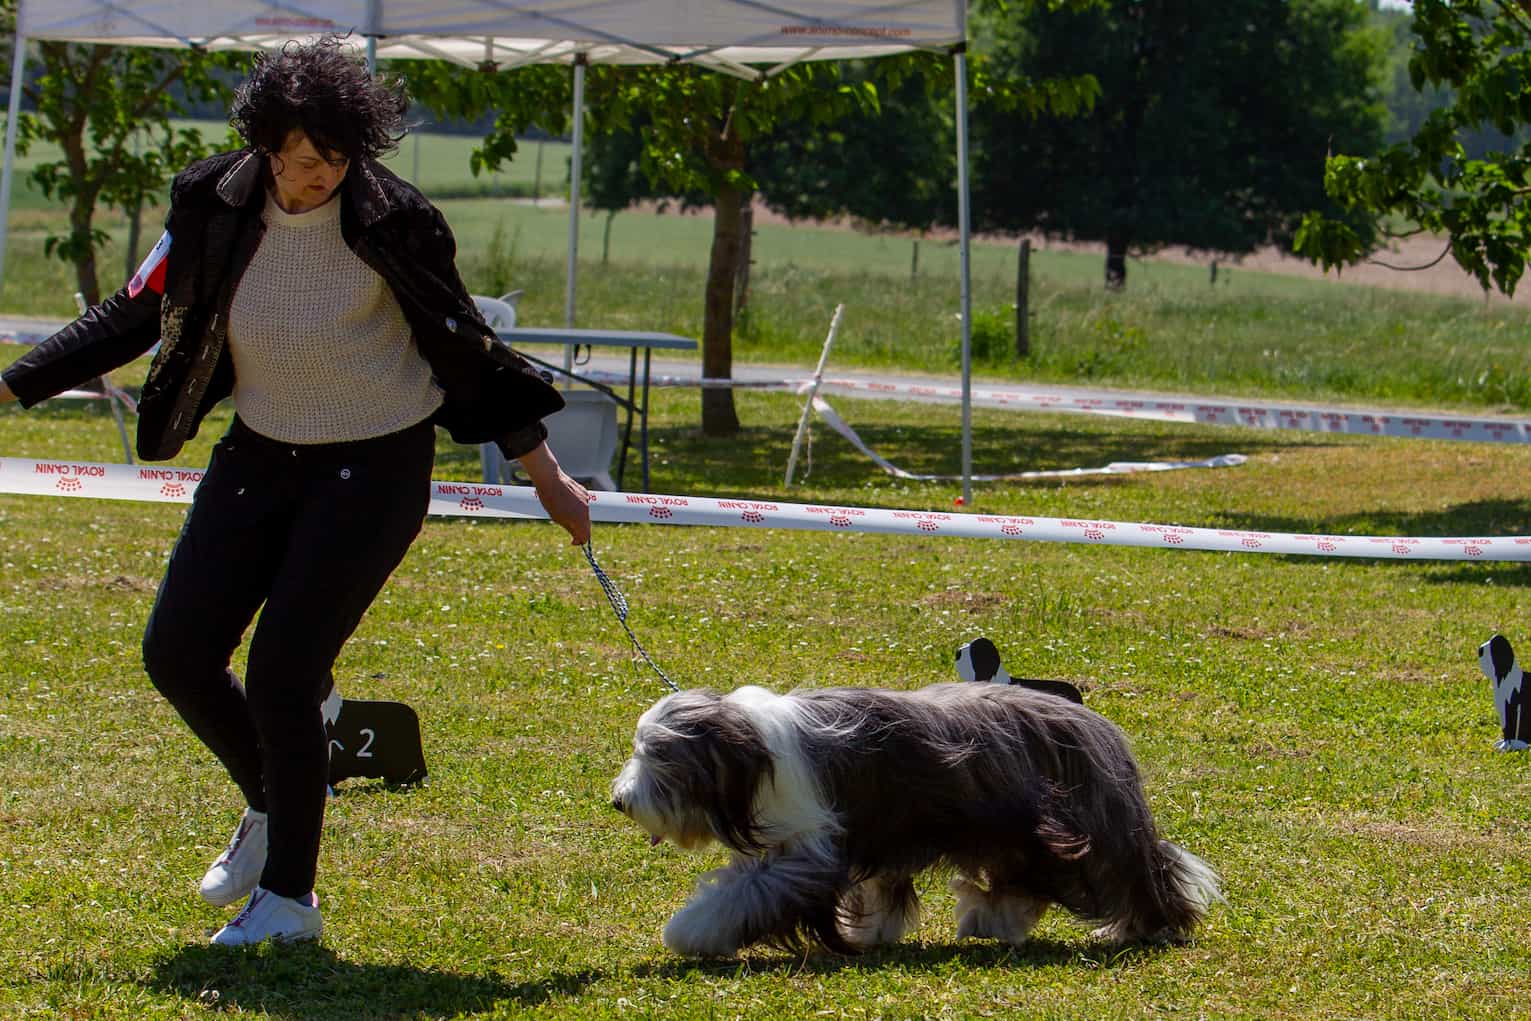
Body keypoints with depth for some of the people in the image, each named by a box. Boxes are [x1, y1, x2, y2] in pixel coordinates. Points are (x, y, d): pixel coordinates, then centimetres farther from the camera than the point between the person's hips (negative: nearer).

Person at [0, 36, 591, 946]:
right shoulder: (214, 207, -7)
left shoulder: (392, 222, -16)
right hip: (260, 458, 5)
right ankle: (273, 804, 29)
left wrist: (546, 473, 1)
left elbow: (467, 347, -4)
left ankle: (289, 898, 5)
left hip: (375, 469, -5)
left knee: (282, 675, -11)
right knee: (179, 653, 1)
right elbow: (134, 318, 6)